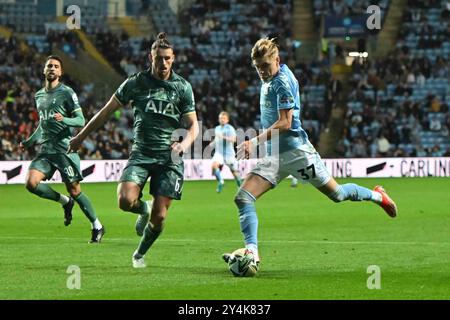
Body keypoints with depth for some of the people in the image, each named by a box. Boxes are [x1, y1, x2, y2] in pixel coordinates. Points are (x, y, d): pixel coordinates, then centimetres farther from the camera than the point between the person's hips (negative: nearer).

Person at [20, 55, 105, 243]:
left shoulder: (67, 93, -4)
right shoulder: (39, 96, 17)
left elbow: (81, 120, -9)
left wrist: (64, 120, -27)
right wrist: (29, 142, 24)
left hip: (64, 148, -6)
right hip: (46, 149, 6)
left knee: (74, 191, -5)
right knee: (31, 183, -14)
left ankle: (97, 226, 12)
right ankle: (65, 202, 9)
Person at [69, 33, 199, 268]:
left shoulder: (183, 87, 3)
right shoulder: (135, 83, 1)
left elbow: (193, 125, 7)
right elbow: (107, 111, 10)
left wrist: (185, 143, -16)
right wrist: (81, 137, 14)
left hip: (169, 158, 0)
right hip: (141, 153, 0)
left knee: (159, 216, -7)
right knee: (126, 200, -25)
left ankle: (140, 254, 23)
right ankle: (144, 209, 14)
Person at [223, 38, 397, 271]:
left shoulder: (283, 82, -15)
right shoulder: (268, 80, 12)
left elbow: (284, 123, -21)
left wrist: (255, 142, -27)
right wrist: (257, 142, 22)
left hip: (296, 151, -8)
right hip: (274, 155, 8)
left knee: (336, 194, 6)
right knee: (243, 198, -11)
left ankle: (377, 195, 34)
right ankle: (251, 252, -18)